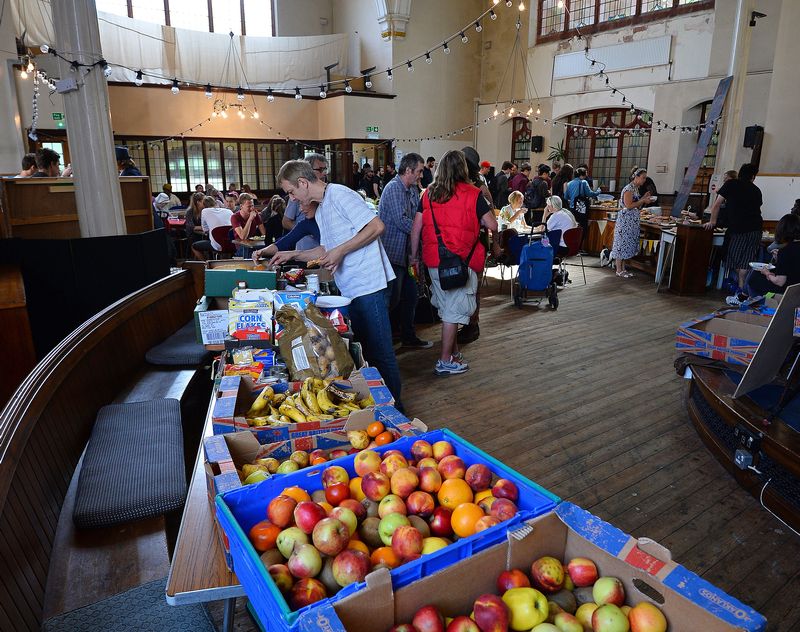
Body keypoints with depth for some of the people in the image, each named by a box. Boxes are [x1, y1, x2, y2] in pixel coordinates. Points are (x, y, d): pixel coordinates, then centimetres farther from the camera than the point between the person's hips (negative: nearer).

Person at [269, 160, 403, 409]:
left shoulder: (340, 194, -9)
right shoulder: (321, 210, 20)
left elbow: (377, 226, -18)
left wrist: (340, 251, -18)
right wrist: (292, 255, 21)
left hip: (368, 285, -10)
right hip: (349, 289, 10)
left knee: (380, 351, -2)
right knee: (363, 349, 15)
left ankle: (394, 406, 10)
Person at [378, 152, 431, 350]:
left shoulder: (412, 190, 15)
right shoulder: (394, 188, -14)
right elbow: (401, 221, -22)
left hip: (405, 252, 9)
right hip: (393, 252, -9)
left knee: (409, 295, 14)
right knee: (392, 298, -4)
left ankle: (409, 337, 25)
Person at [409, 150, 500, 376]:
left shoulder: (429, 193, 5)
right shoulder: (472, 193, -6)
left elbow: (416, 228, 5)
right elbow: (492, 225, -6)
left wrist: (414, 255, 15)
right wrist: (496, 242, 15)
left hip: (433, 259, 5)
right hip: (460, 261, -5)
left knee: (446, 306, 19)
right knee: (454, 309, 3)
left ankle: (454, 350, 33)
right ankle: (445, 361, 8)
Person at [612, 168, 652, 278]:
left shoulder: (636, 189, 15)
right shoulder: (629, 188, -13)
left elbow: (637, 207, 17)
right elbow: (629, 205, -20)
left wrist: (644, 198, 6)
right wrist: (642, 201, -15)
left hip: (633, 221, 10)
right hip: (625, 220, -10)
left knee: (628, 243, 11)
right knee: (622, 243, -4)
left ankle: (623, 268, 17)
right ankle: (619, 270, 2)